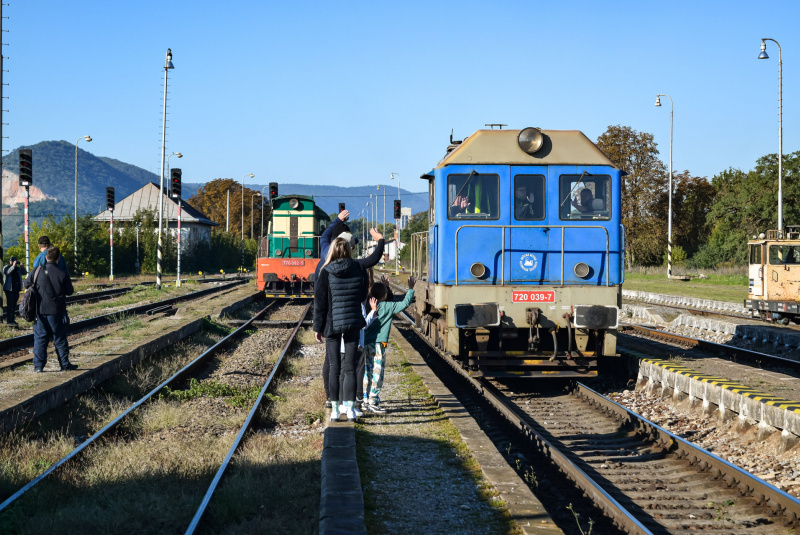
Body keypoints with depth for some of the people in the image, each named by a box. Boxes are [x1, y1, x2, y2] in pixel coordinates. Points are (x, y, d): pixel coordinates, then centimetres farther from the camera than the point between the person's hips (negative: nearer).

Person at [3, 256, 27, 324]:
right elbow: (6, 272, -19)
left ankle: (12, 319, 15)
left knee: (14, 305, 9)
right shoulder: (6, 267, 2)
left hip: (16, 289, 6)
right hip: (9, 289, -6)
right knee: (10, 305, -10)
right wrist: (13, 266, -25)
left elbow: (25, 273, 8)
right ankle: (8, 320, -9)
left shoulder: (18, 268, 16)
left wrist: (22, 266, -9)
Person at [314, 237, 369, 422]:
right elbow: (363, 296, 8)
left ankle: (335, 410, 6)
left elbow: (320, 301, -6)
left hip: (332, 324, -1)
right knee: (350, 367, 6)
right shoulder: (359, 270, -3)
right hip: (353, 323, 2)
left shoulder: (326, 272, -10)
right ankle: (350, 409, 3)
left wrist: (318, 327, 2)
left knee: (334, 367, 6)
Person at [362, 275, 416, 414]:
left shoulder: (369, 306, 7)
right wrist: (411, 288, 2)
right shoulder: (388, 307, -7)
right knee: (377, 372, -3)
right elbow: (405, 303, -7)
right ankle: (373, 402, -5)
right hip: (379, 344, -6)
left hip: (367, 343, 6)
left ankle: (366, 401, 16)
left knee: (368, 372, 11)